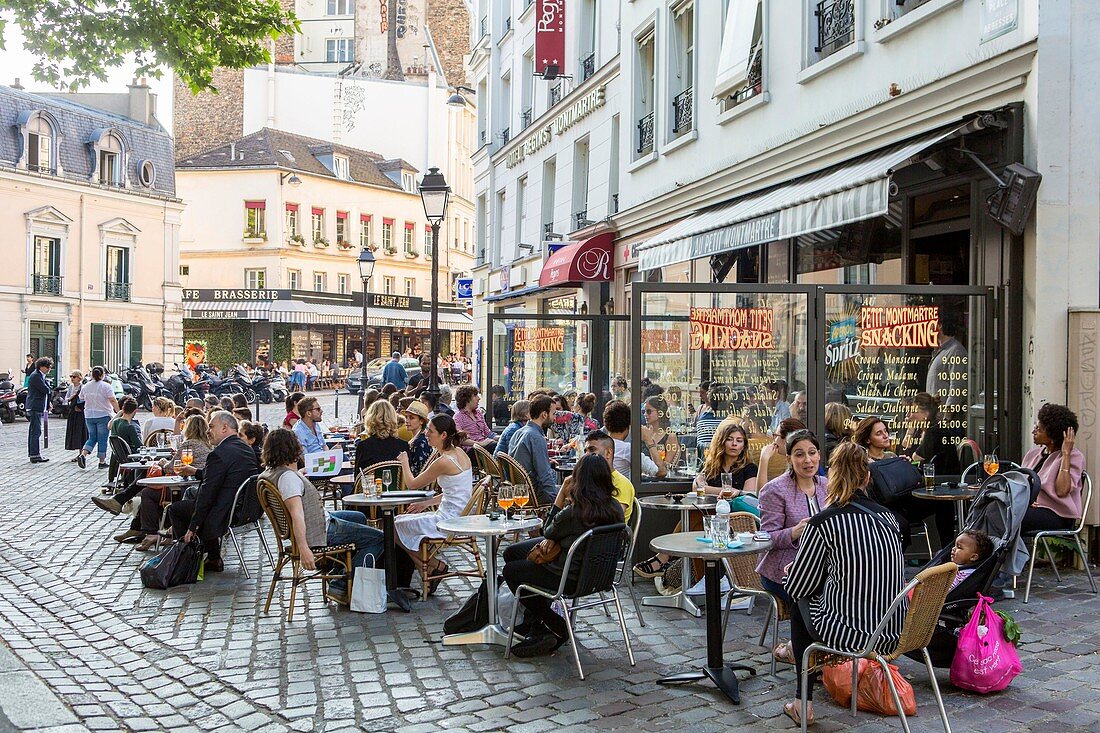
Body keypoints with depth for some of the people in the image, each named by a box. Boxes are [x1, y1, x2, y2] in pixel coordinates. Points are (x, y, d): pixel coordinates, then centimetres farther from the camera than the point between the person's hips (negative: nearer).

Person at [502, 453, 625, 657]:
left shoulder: (572, 513, -27)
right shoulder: (616, 508, -7)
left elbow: (547, 532, -6)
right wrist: (551, 539, 4)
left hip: (572, 579, -8)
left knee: (510, 570, 14)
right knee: (530, 564, 29)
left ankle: (558, 628, 17)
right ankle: (535, 630, 29)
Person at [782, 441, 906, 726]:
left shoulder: (823, 522, -13)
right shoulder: (887, 517, 3)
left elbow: (797, 586, -3)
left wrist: (791, 571, 20)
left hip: (850, 635, -5)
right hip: (895, 633, 6)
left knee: (800, 598, 23)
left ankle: (803, 704, 25)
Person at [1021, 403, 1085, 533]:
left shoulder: (1074, 457, -2)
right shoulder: (1033, 454, 16)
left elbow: (1062, 491, -17)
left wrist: (1066, 454, -14)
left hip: (1057, 514, -5)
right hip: (1028, 507, 6)